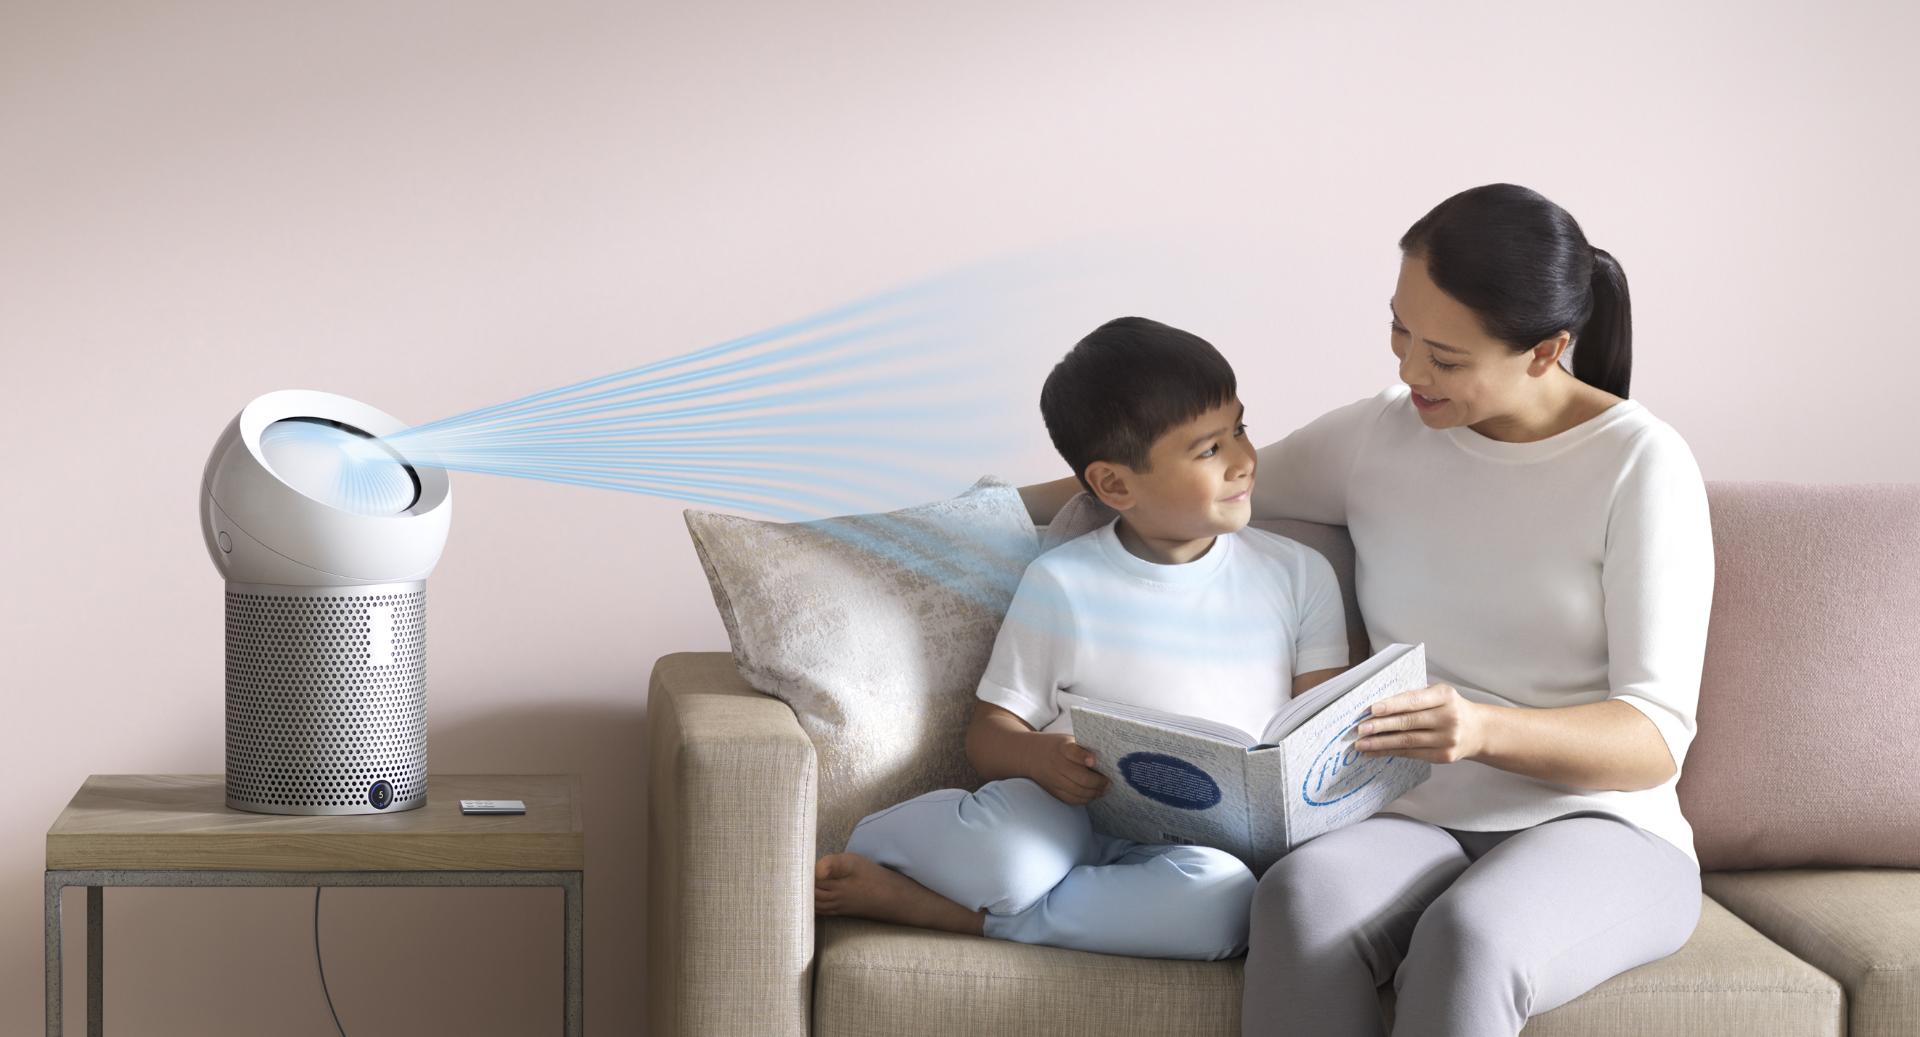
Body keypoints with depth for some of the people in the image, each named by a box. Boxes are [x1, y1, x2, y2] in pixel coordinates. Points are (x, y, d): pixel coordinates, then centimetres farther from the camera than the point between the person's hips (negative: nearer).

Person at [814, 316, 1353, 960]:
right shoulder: (1062, 584, 6)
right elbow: (990, 734, 8)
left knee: (1220, 901, -37)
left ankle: (923, 907, -25)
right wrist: (1043, 757, -17)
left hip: (1210, 845, 3)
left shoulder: (1298, 576, 11)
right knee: (1001, 857, -40)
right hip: (1066, 815, -2)